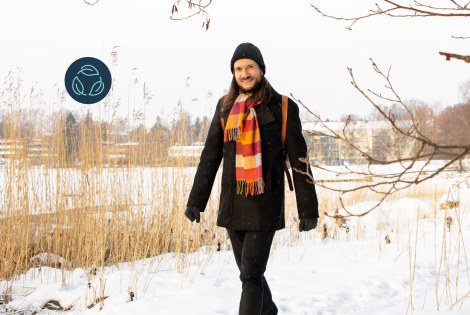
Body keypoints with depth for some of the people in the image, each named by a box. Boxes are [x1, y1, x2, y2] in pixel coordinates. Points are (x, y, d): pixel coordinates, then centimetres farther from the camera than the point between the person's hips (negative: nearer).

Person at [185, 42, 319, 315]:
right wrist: (196, 200, 8)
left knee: (251, 275, -10)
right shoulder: (225, 106, 8)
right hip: (232, 204, 5)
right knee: (249, 271, 15)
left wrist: (308, 208, -6)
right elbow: (210, 156, 11)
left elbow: (299, 161, -3)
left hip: (265, 205, -4)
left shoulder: (282, 107, -3)